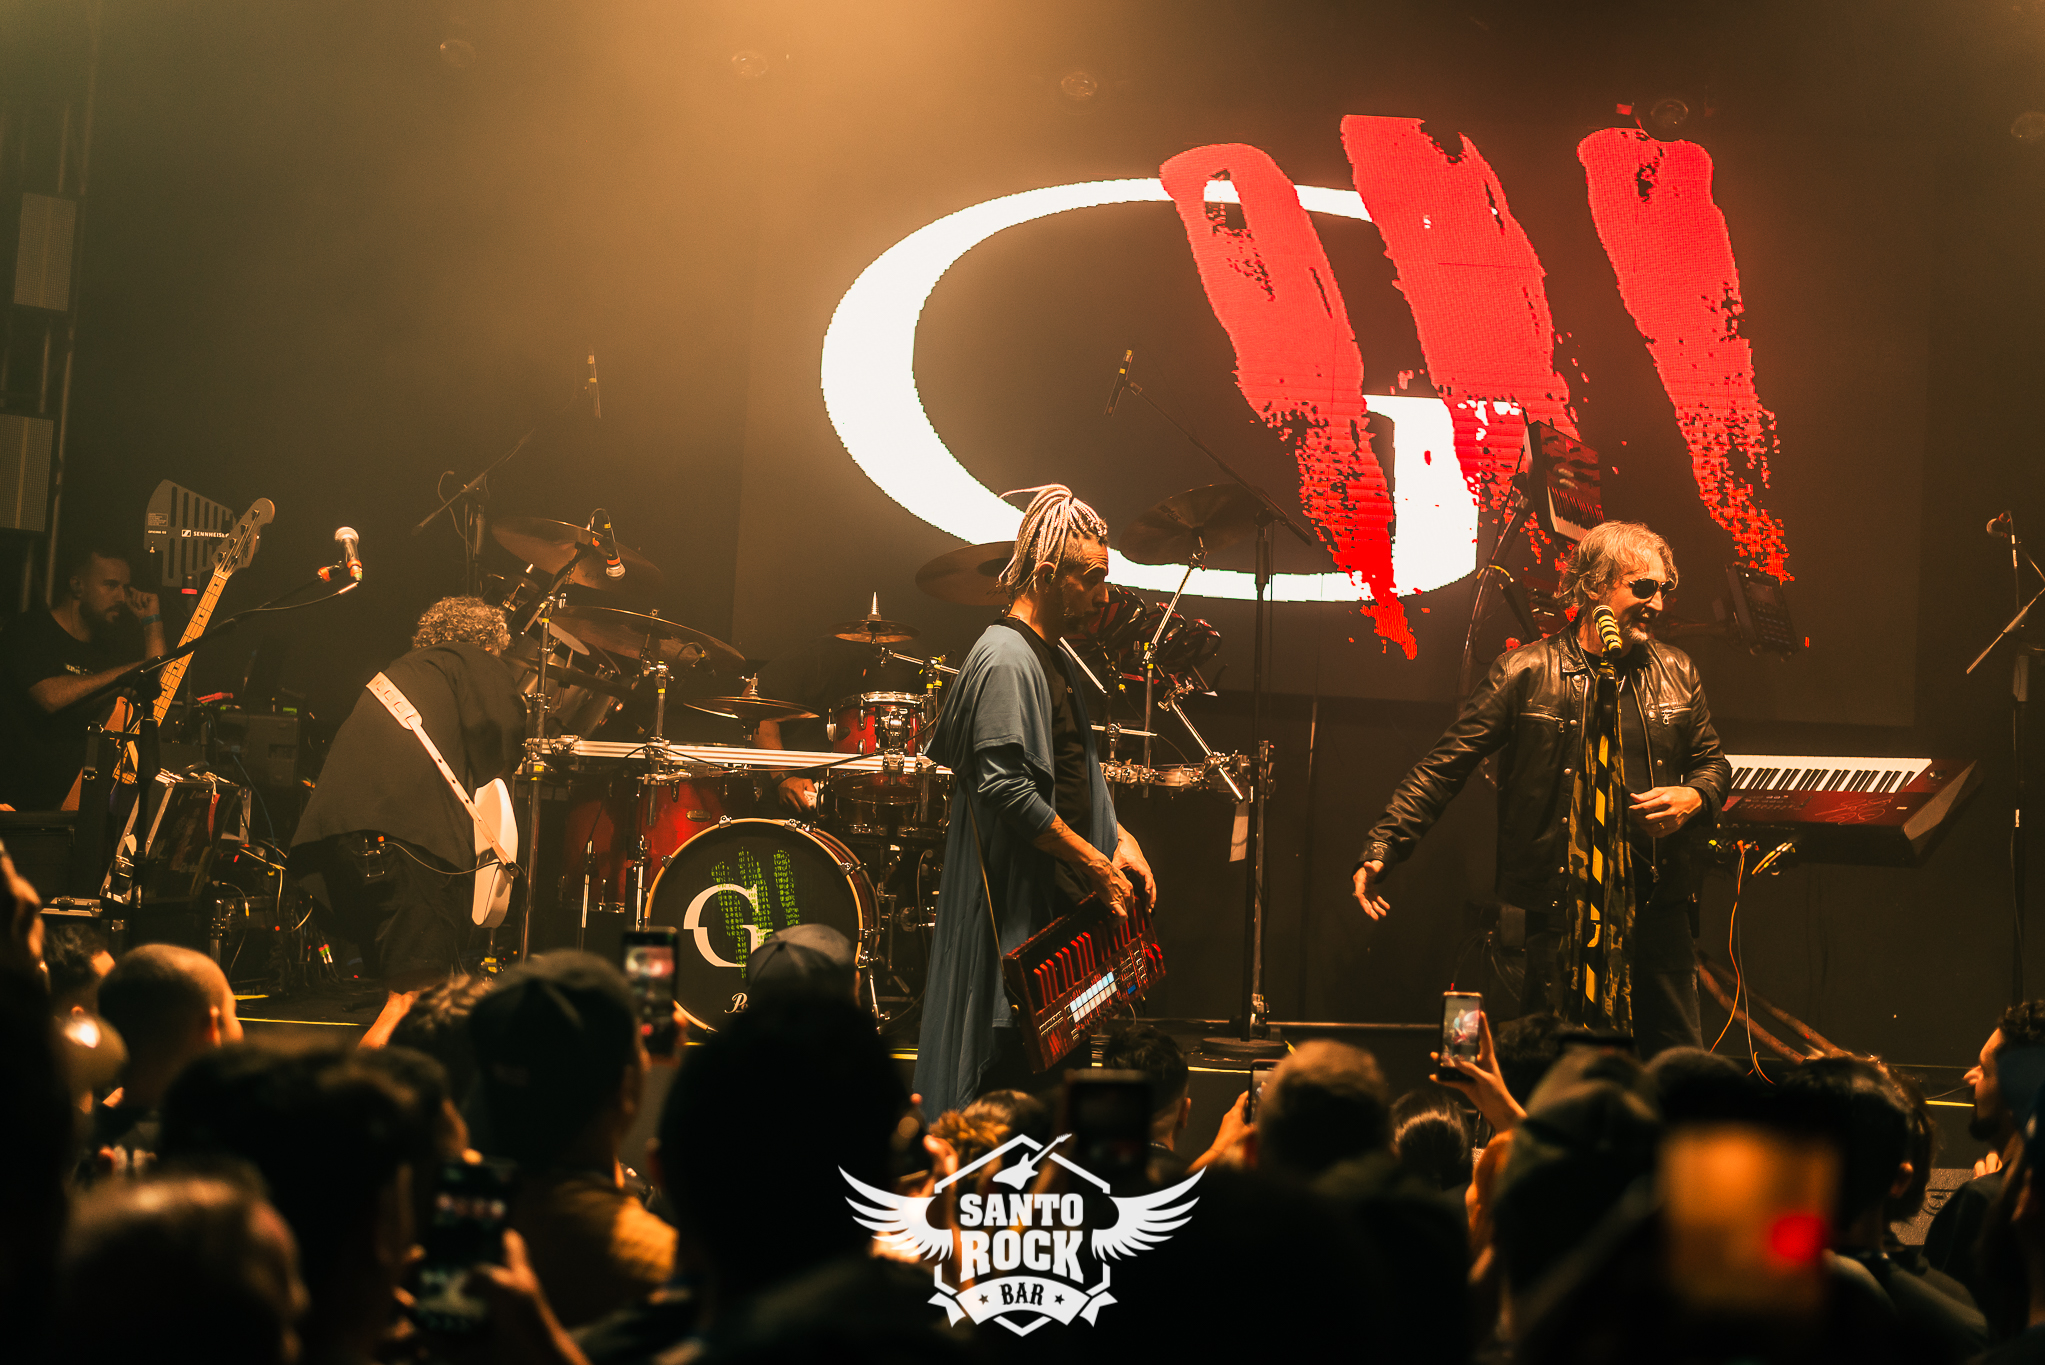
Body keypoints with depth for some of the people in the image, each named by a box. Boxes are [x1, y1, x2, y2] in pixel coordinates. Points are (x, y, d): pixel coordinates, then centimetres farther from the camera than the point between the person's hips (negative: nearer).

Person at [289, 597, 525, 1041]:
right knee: (420, 991, -10)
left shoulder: (401, 670, 36)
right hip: (407, 827, -8)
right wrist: (489, 781, 14)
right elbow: (502, 725, -4)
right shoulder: (474, 662, 14)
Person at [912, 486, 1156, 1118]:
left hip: (1060, 902, 10)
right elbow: (1007, 789, -22)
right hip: (1016, 908, -10)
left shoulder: (1051, 658, 18)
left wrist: (1119, 837, 10)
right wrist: (1095, 863, -18)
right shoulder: (1005, 659, -15)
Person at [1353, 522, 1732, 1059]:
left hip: (1659, 907, 4)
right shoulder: (1525, 672, -3)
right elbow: (1444, 765, -4)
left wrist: (1695, 797, -3)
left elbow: (1713, 762, 22)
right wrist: (1381, 848, -12)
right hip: (1558, 909, -3)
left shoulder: (1677, 674, 10)